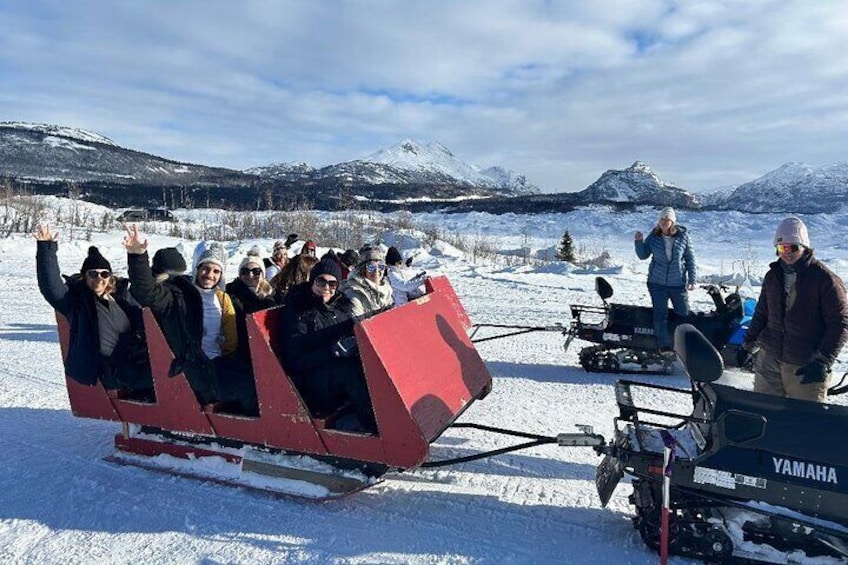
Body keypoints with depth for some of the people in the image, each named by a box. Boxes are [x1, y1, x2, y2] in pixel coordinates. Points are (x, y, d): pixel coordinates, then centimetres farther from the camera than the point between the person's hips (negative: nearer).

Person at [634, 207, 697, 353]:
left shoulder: (683, 236, -4)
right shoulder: (653, 236, -2)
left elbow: (690, 258, 1)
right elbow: (643, 255, 5)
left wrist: (692, 279, -1)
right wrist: (639, 242, -12)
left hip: (678, 283, 0)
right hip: (657, 283, 0)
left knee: (683, 314, 10)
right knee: (660, 315, -1)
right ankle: (664, 346, 8)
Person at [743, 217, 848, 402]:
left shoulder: (824, 278, -8)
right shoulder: (772, 276, 8)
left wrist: (823, 361, -18)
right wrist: (748, 345, 18)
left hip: (805, 367, -4)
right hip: (769, 360, 5)